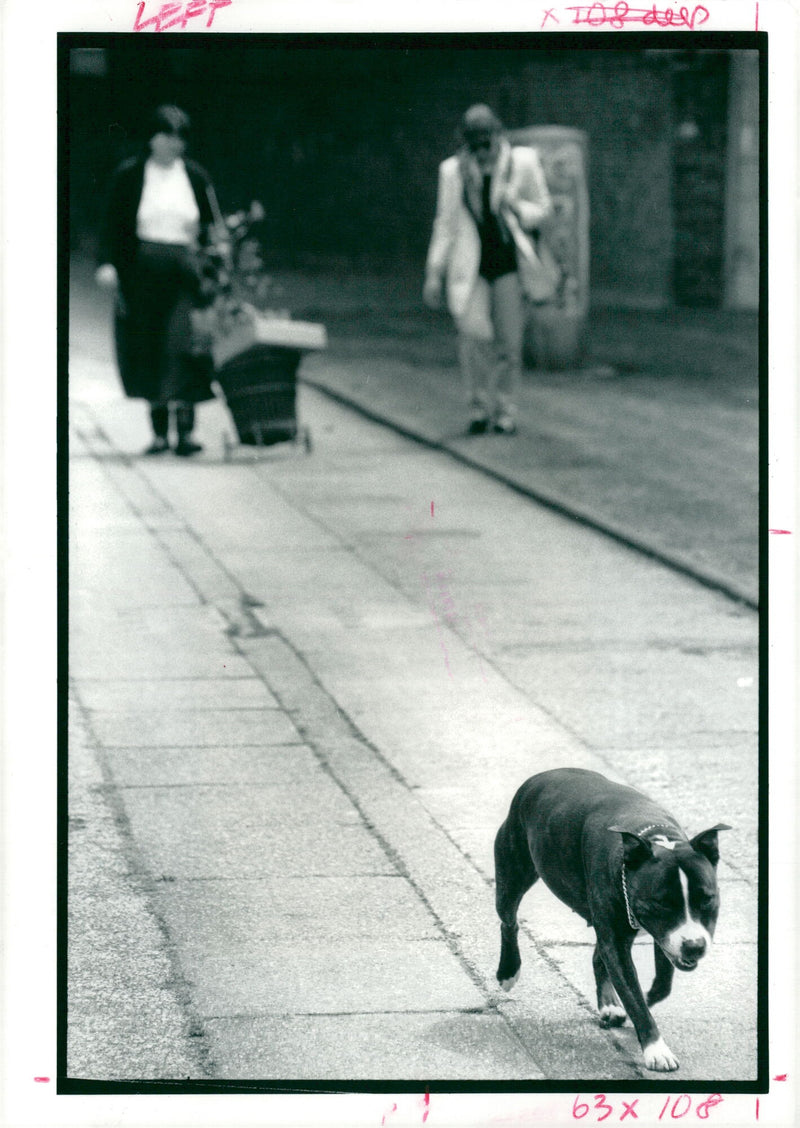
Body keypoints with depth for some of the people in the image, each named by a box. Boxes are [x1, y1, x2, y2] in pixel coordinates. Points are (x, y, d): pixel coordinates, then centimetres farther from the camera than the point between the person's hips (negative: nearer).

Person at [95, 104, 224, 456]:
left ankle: (185, 430, -14)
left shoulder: (196, 177, 7)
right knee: (148, 352, 2)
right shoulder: (129, 175, 4)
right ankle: (159, 431, 10)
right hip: (142, 271, 0)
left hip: (185, 268, 0)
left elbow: (212, 226, 8)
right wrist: (107, 262, -10)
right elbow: (113, 223, 2)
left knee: (184, 345, -12)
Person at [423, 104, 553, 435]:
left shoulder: (523, 162, 4)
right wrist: (434, 273, 8)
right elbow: (445, 224, 11)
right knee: (474, 331, -17)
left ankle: (505, 411, 14)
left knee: (509, 340, -1)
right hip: (470, 265, 0)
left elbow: (543, 207, 11)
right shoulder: (453, 170, 7)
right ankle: (479, 404, 0)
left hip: (509, 262, 0)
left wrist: (517, 209, -11)